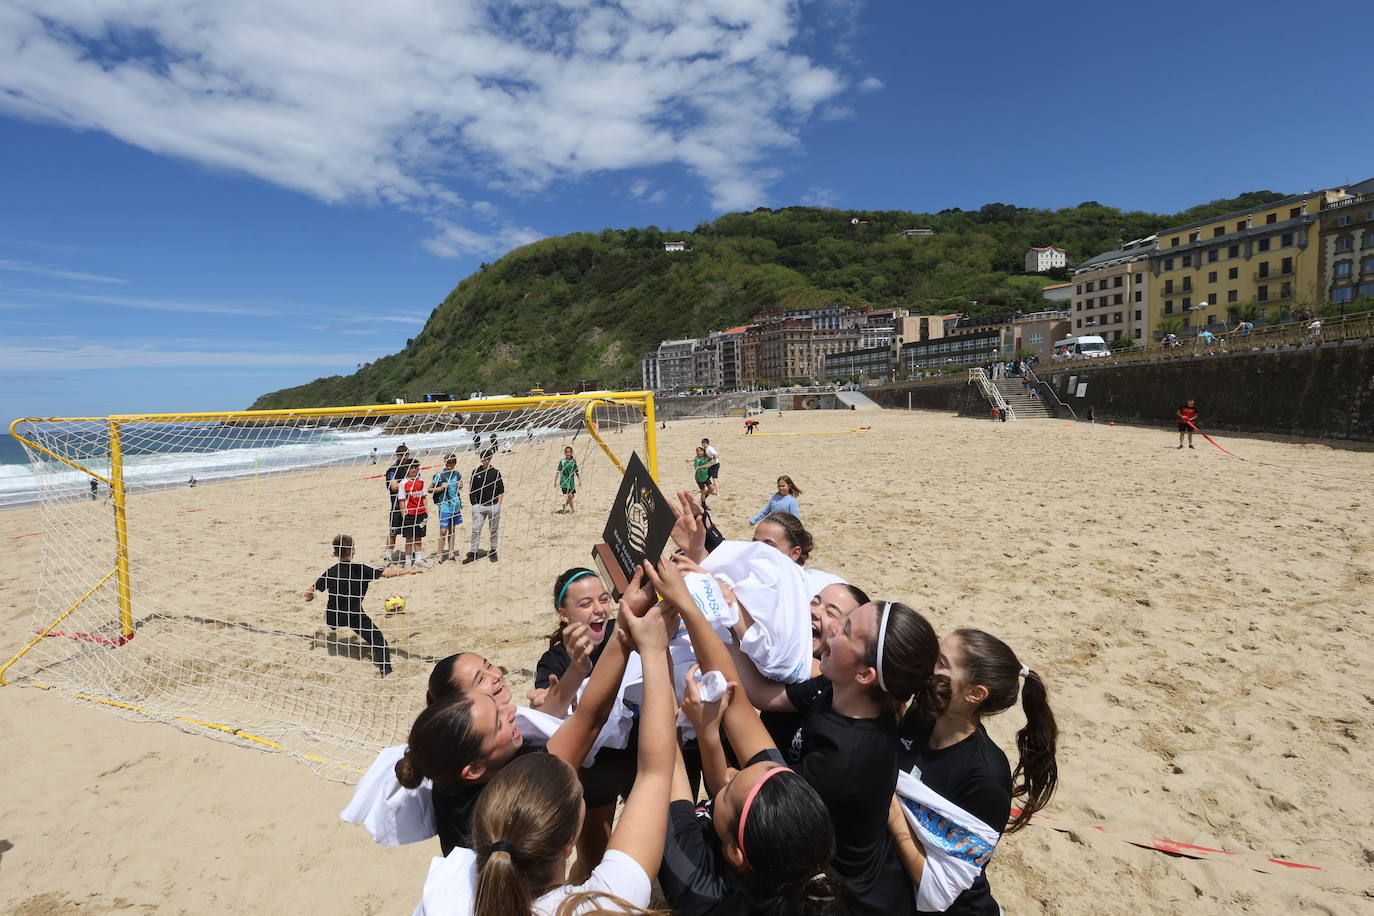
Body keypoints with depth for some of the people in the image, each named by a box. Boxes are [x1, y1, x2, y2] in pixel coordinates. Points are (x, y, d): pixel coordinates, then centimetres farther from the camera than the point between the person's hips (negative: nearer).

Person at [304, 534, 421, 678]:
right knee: (379, 642, -5)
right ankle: (385, 670, -22)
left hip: (333, 617, 4)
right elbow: (386, 573, -18)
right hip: (354, 616, -4)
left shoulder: (330, 573, -3)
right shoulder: (361, 570, -13)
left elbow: (309, 592, 1)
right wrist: (411, 571, -10)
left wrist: (309, 597, 26)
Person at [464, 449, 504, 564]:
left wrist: (498, 505, -4)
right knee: (476, 530, -2)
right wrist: (473, 503, 1)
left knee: (493, 530, 10)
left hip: (493, 506, -1)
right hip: (479, 506, 1)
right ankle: (473, 553, 5)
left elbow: (501, 491, 2)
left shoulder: (495, 472, -1)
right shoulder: (476, 472, 2)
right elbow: (471, 489, 8)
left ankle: (493, 552, 24)